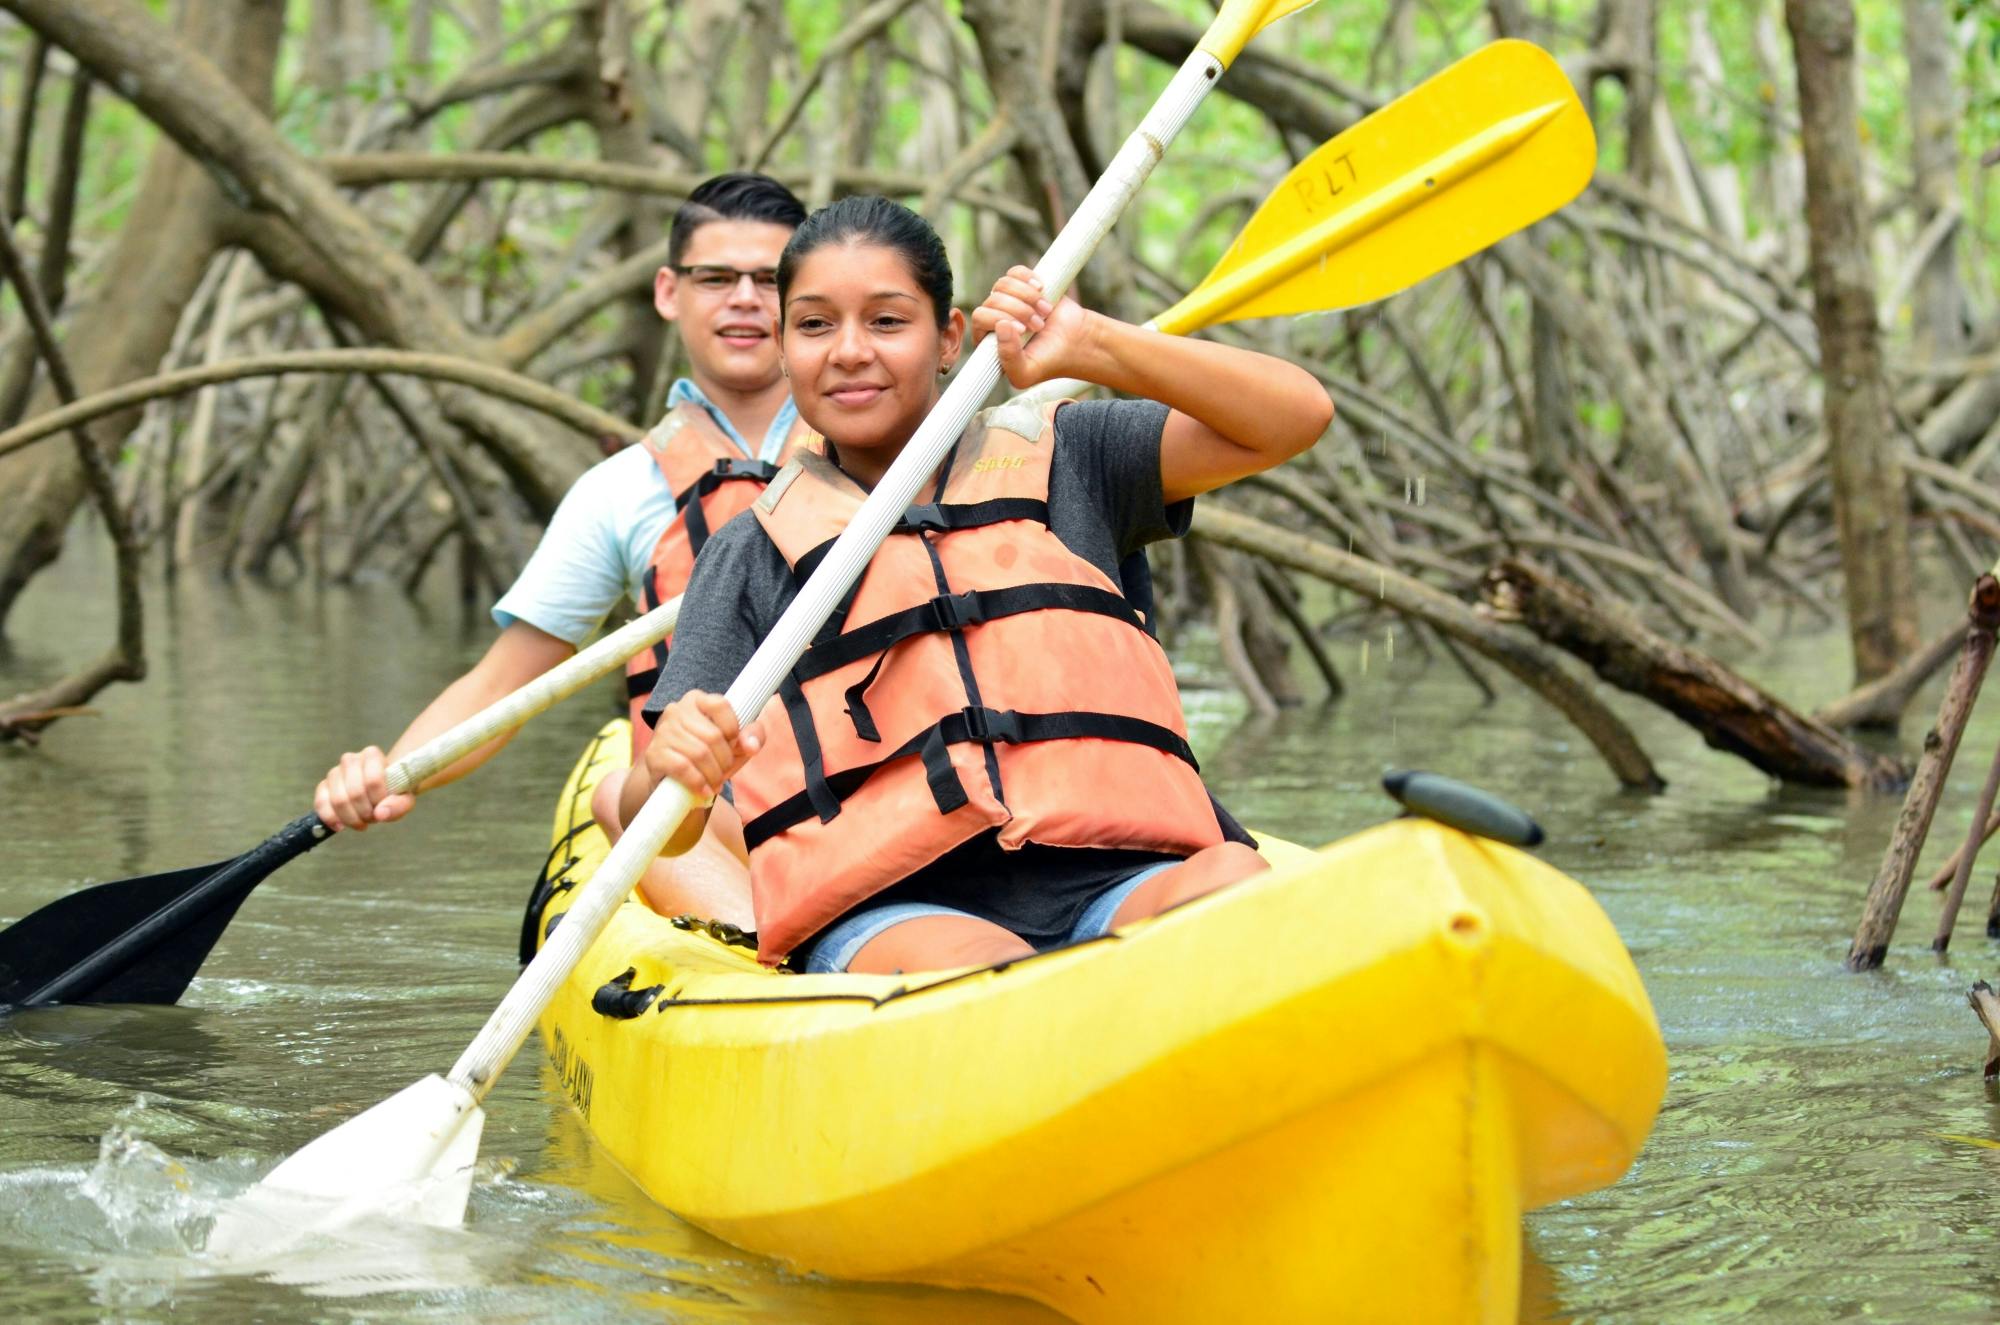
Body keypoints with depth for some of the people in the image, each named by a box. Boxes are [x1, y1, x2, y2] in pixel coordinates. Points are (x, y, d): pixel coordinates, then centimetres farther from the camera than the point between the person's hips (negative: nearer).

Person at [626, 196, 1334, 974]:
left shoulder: (1058, 460, 21)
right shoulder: (756, 554, 17)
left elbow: (1296, 417, 11)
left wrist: (1089, 348, 2)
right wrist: (671, 765, -16)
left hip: (1108, 884, 2)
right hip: (888, 910, -1)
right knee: (976, 970, -39)